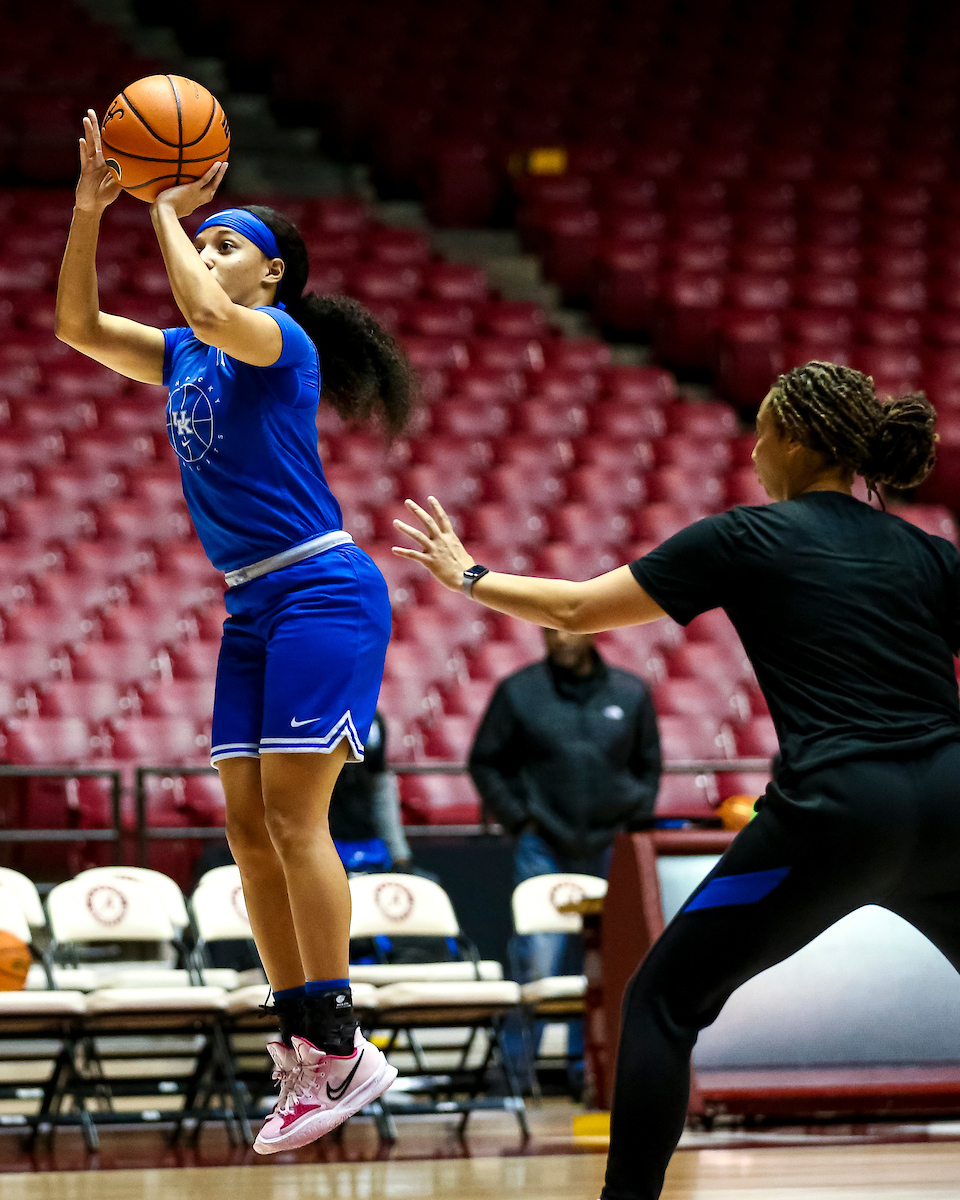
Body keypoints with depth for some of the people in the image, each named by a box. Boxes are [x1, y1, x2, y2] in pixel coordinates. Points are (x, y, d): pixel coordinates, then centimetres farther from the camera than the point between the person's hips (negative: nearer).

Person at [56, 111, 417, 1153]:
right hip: (252, 607, 9)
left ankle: (340, 1048, -12)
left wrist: (167, 212, -14)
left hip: (322, 593, -9)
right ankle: (303, 1046, 7)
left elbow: (207, 312, -29)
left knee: (291, 816, -13)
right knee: (249, 825, 4)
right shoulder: (183, 357, 15)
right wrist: (91, 211, -2)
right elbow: (78, 327, 9)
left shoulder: (278, 337, -8)